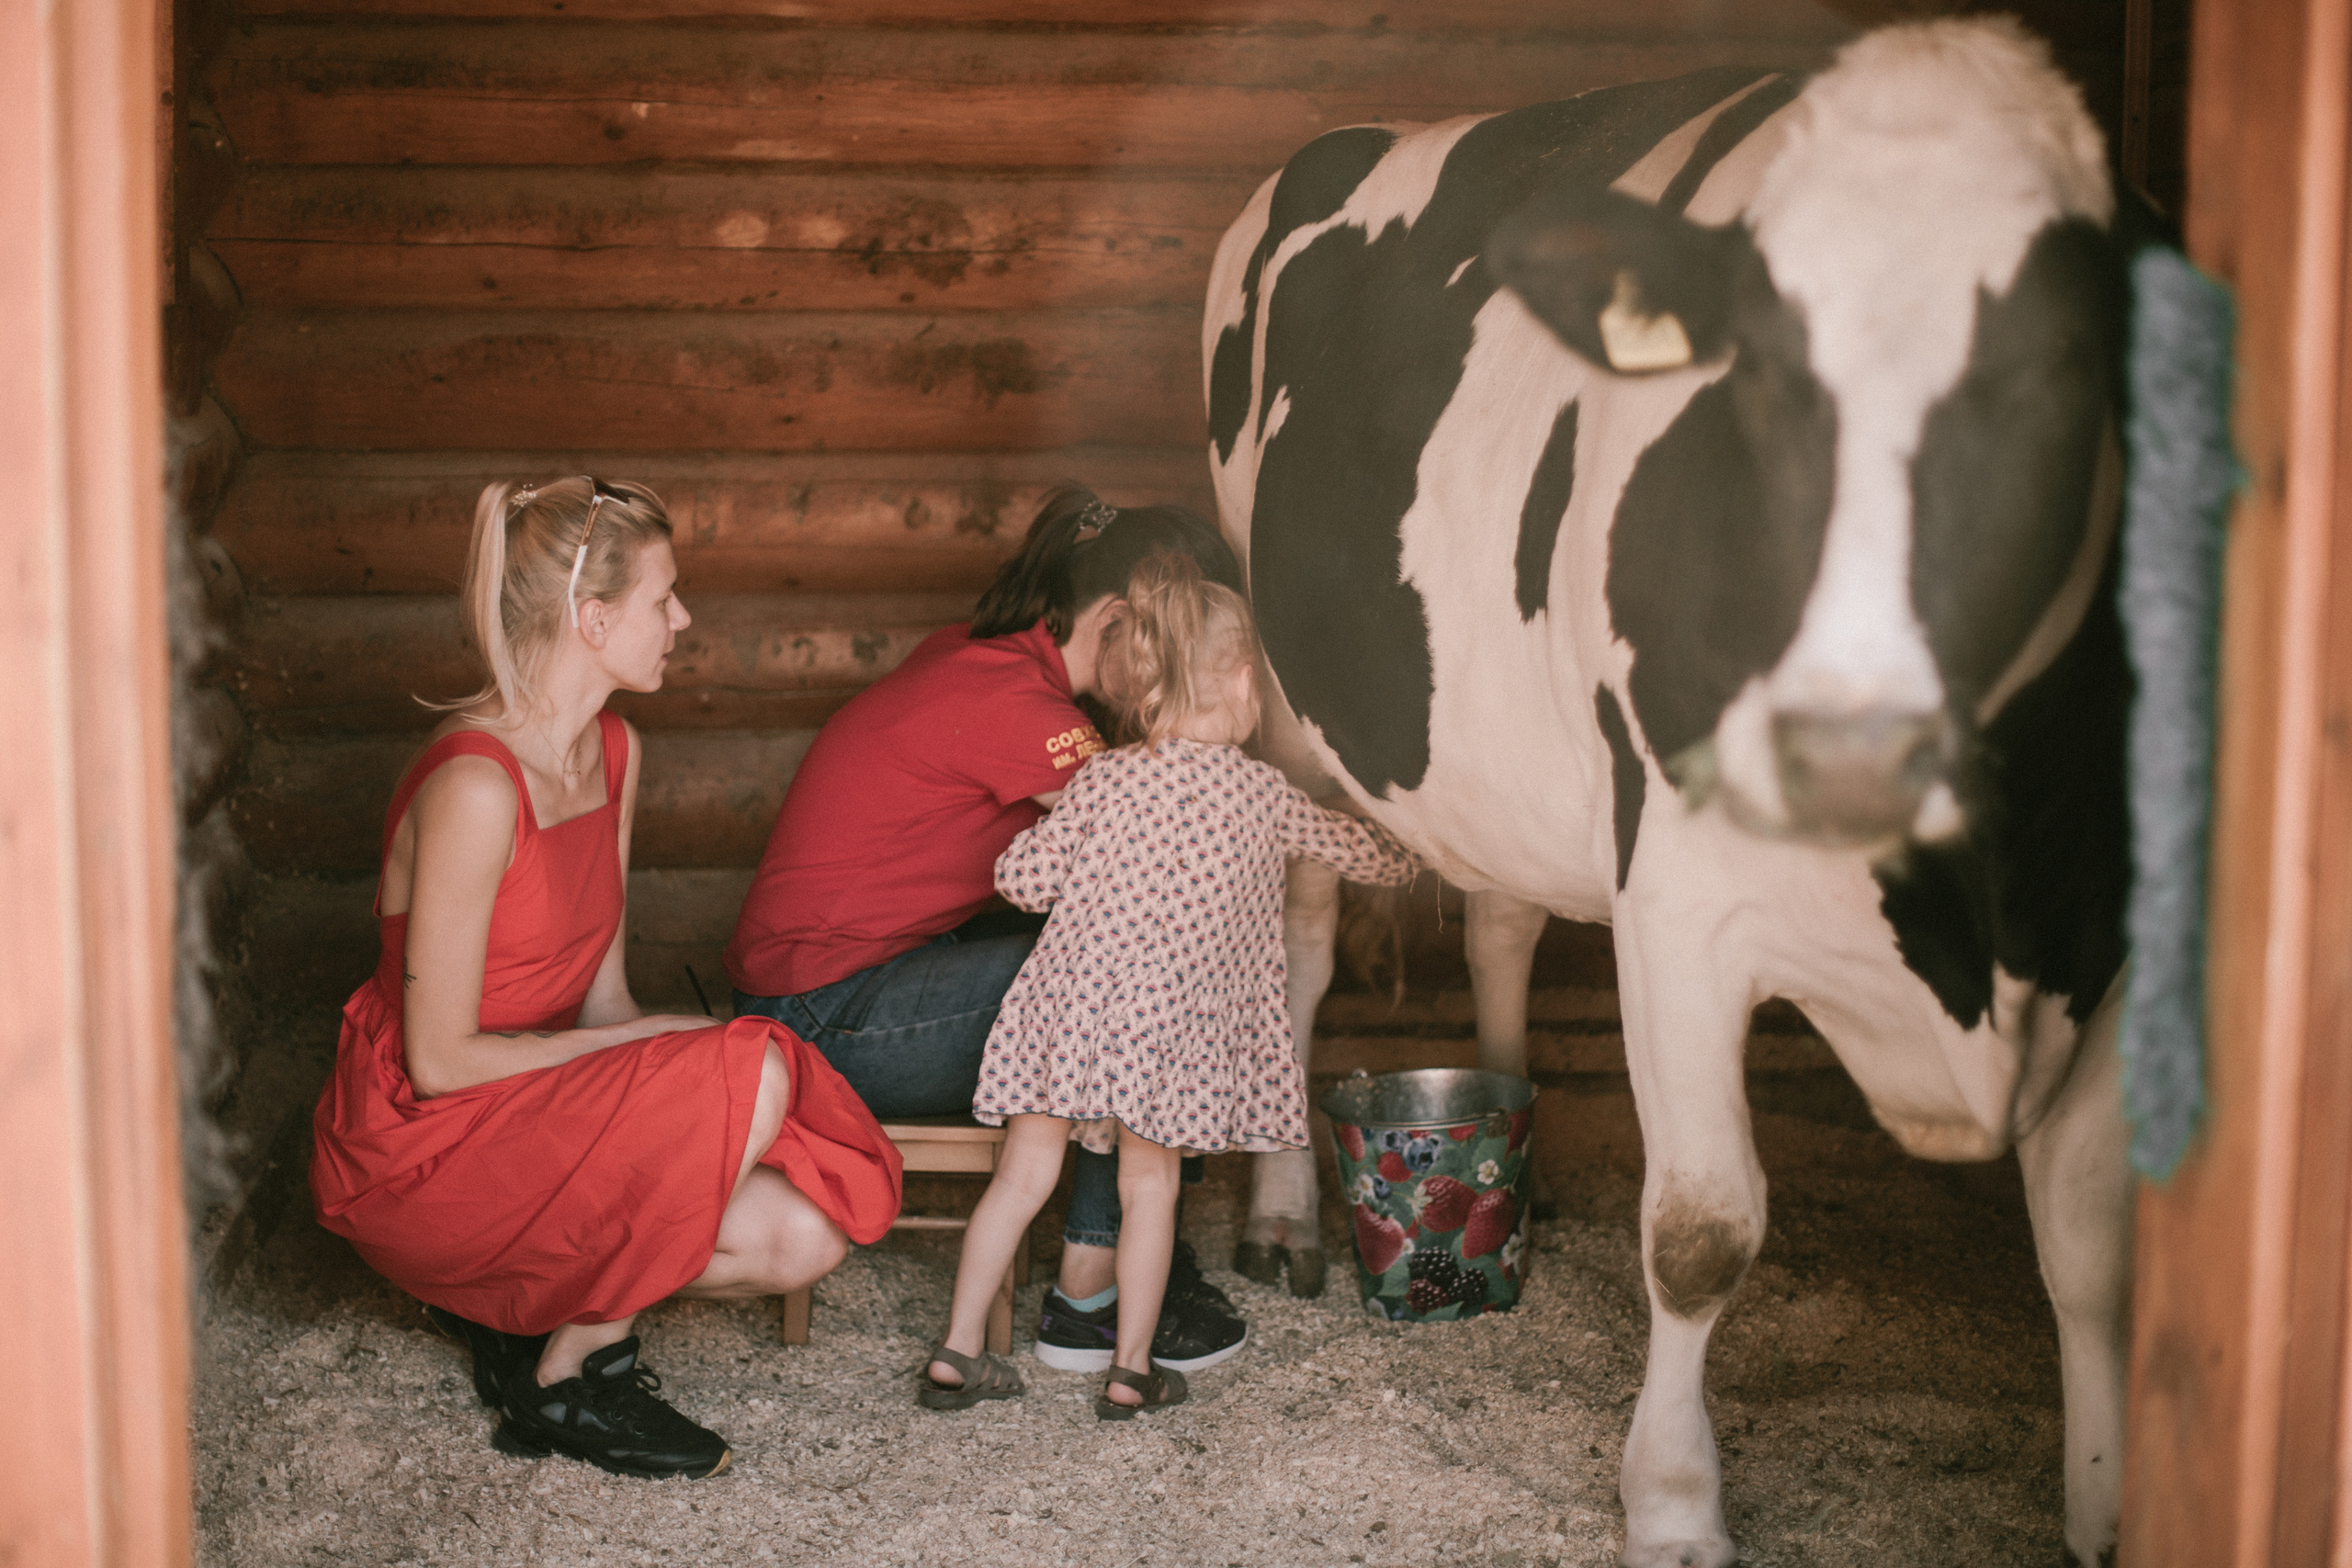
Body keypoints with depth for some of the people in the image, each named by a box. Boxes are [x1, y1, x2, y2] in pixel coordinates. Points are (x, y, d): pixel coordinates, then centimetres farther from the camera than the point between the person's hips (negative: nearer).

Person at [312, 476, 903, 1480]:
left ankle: (521, 1303, 9)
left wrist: (659, 1060, -12)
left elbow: (600, 993, 8)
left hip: (543, 1104, 8)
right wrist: (660, 1045, -15)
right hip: (415, 1152, -8)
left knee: (805, 1236, -11)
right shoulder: (474, 786, -24)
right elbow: (441, 1061, -22)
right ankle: (562, 1381, -8)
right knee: (752, 1073, -25)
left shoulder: (612, 751, 4)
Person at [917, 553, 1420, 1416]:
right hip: (1165, 1022, -1)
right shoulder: (1265, 797, 6)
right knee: (1149, 1181, 13)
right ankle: (1132, 1370, 18)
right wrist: (1414, 848, 41)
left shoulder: (1103, 779, 6)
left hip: (1063, 1000, 2)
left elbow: (1021, 877, 2)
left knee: (1023, 1175, 10)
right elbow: (1368, 855, 19)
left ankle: (956, 1353, 16)